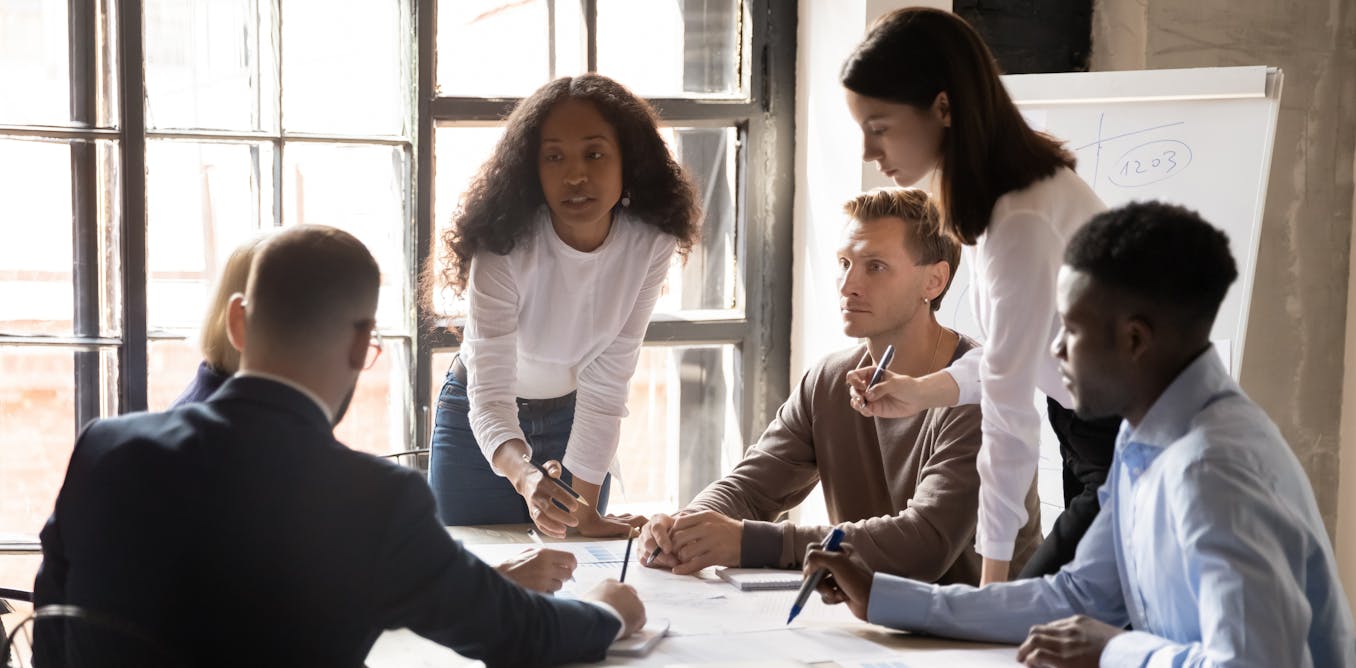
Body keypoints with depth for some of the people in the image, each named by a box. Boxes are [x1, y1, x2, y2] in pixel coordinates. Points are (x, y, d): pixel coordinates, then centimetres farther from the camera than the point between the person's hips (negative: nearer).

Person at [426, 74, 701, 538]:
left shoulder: (649, 246, -22)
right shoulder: (505, 249, -31)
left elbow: (606, 385, -19)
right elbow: (489, 394, -36)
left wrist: (585, 509, -22)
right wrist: (526, 477, -56)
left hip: (573, 422, 3)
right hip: (480, 425, -2)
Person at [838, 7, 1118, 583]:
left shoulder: (1023, 221, -28)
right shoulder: (998, 191, 1)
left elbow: (1009, 417, -25)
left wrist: (993, 576, -19)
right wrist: (923, 391, 0)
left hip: (1132, 451, -9)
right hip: (1088, 434, 9)